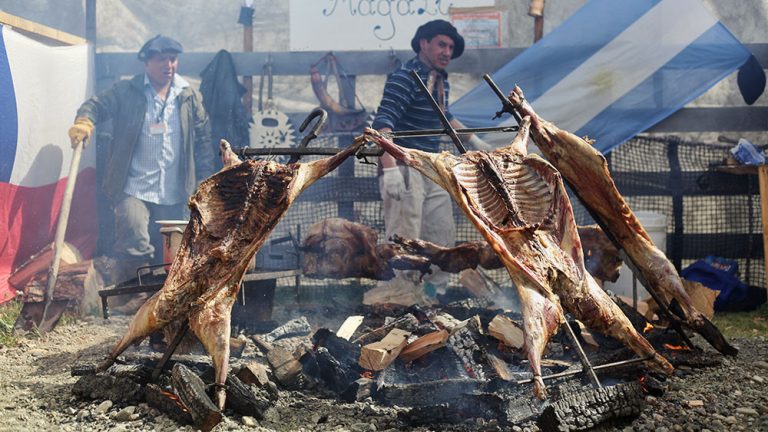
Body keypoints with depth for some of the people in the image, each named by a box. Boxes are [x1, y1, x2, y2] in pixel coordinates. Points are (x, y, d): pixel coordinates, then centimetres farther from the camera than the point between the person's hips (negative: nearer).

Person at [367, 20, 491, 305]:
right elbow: (382, 124, -24)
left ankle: (434, 290, 27)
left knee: (443, 234, 14)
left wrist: (472, 139, 37)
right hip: (404, 166, -9)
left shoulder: (441, 80, 13)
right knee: (405, 239, -11)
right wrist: (389, 169, -33)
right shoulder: (405, 77, -14)